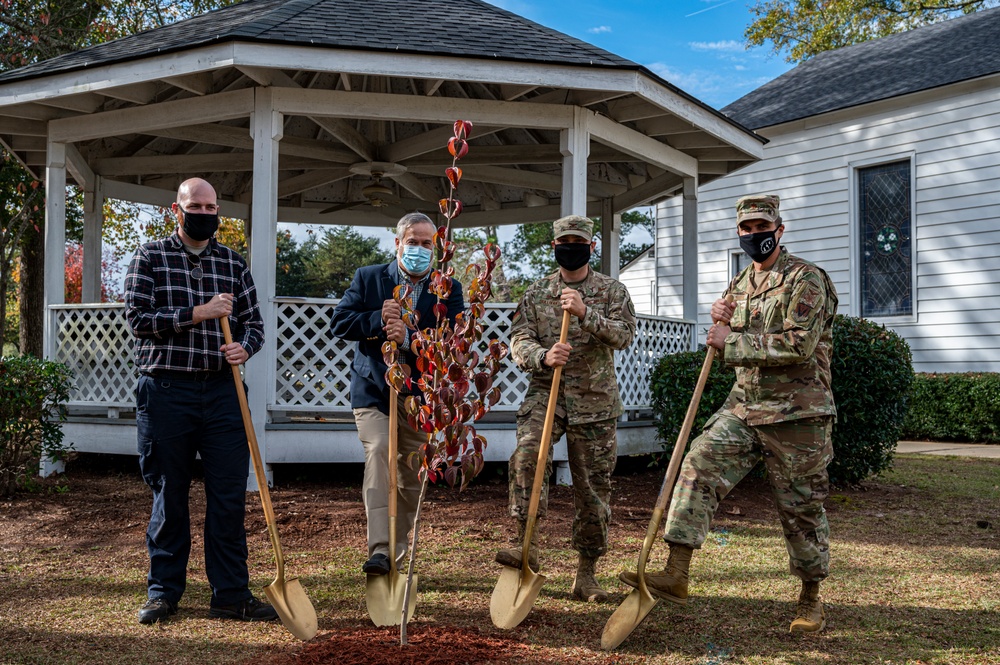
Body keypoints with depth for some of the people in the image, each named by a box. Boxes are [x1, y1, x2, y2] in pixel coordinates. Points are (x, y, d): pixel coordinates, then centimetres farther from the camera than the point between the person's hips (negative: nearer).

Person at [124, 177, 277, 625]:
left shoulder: (234, 263, 13)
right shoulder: (151, 257, 4)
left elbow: (254, 322, 13)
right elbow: (137, 317, -6)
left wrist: (244, 347, -10)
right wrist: (198, 313, -14)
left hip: (222, 391, 2)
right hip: (165, 392, -2)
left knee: (230, 495, 1)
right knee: (169, 495, 7)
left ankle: (231, 595, 11)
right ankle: (164, 591, 21)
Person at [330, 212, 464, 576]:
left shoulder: (449, 290, 3)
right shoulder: (368, 278, 5)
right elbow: (340, 323, -3)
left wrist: (408, 337, -26)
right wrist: (378, 320, -20)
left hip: (421, 395, 2)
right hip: (374, 390, -1)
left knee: (412, 473, 9)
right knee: (379, 451, -23)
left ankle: (397, 549, 28)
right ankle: (379, 548, -28)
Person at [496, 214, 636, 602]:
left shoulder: (612, 291, 4)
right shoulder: (536, 294, 8)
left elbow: (624, 335, -11)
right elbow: (518, 341, 0)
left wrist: (585, 313, -25)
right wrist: (543, 356, -22)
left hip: (596, 401, 0)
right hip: (546, 393, 1)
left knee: (593, 489, 3)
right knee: (527, 454, -27)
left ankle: (586, 574, 16)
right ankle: (527, 544, -20)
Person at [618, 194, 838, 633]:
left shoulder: (806, 279, -9)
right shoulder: (739, 285, 14)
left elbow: (798, 345, -20)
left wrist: (732, 341, -16)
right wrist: (720, 321, 0)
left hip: (796, 413, -6)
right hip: (744, 404, 6)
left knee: (801, 507, 4)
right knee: (699, 467, -11)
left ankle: (811, 599, 23)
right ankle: (676, 575, -11)